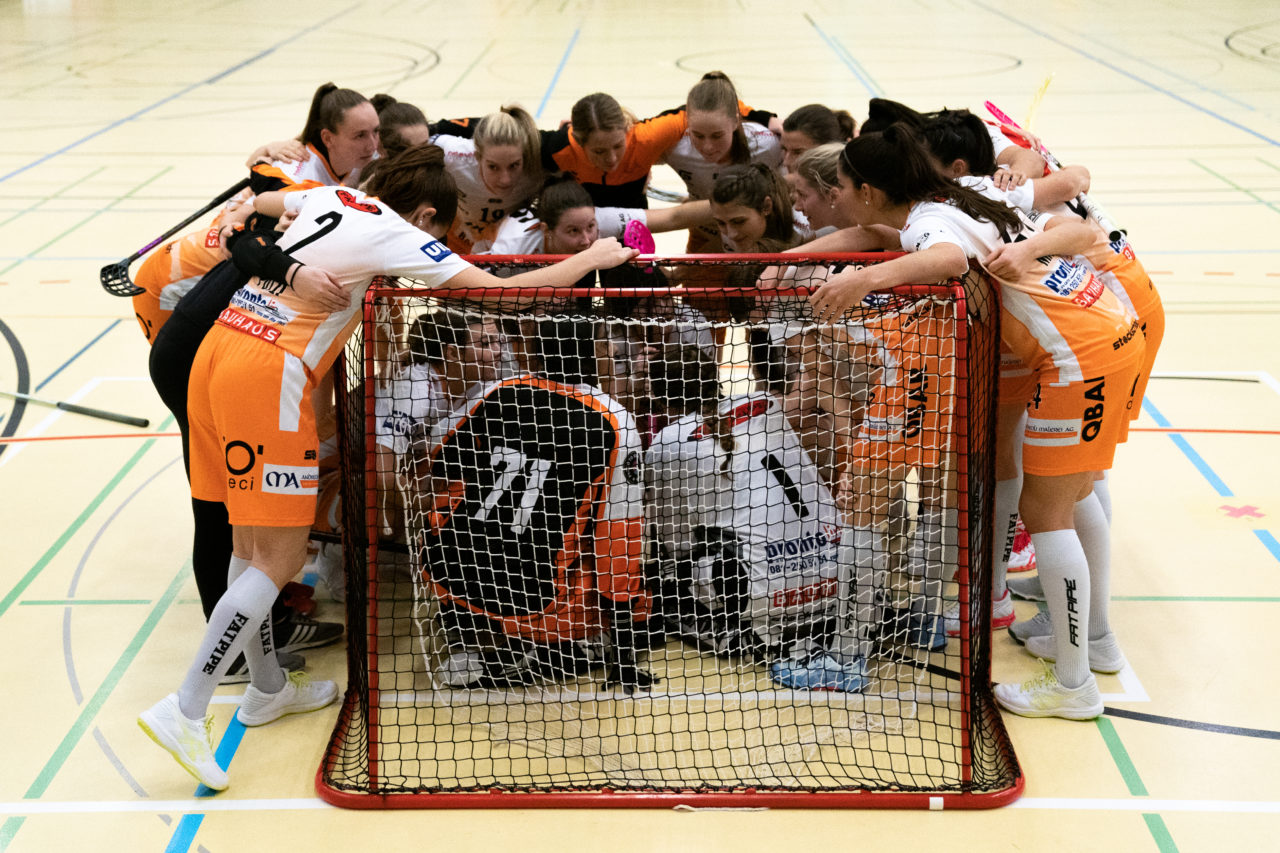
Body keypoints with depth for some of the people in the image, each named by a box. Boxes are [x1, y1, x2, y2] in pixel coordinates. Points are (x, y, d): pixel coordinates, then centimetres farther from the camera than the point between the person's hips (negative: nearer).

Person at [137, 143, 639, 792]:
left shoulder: (331, 196, 16)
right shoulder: (397, 236, -4)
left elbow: (261, 202, 36)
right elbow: (500, 292, -8)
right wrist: (594, 258, 3)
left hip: (217, 345, 9)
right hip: (268, 372, -9)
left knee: (250, 541, 17)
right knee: (278, 560, -4)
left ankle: (267, 689, 30)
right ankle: (183, 710, -7)